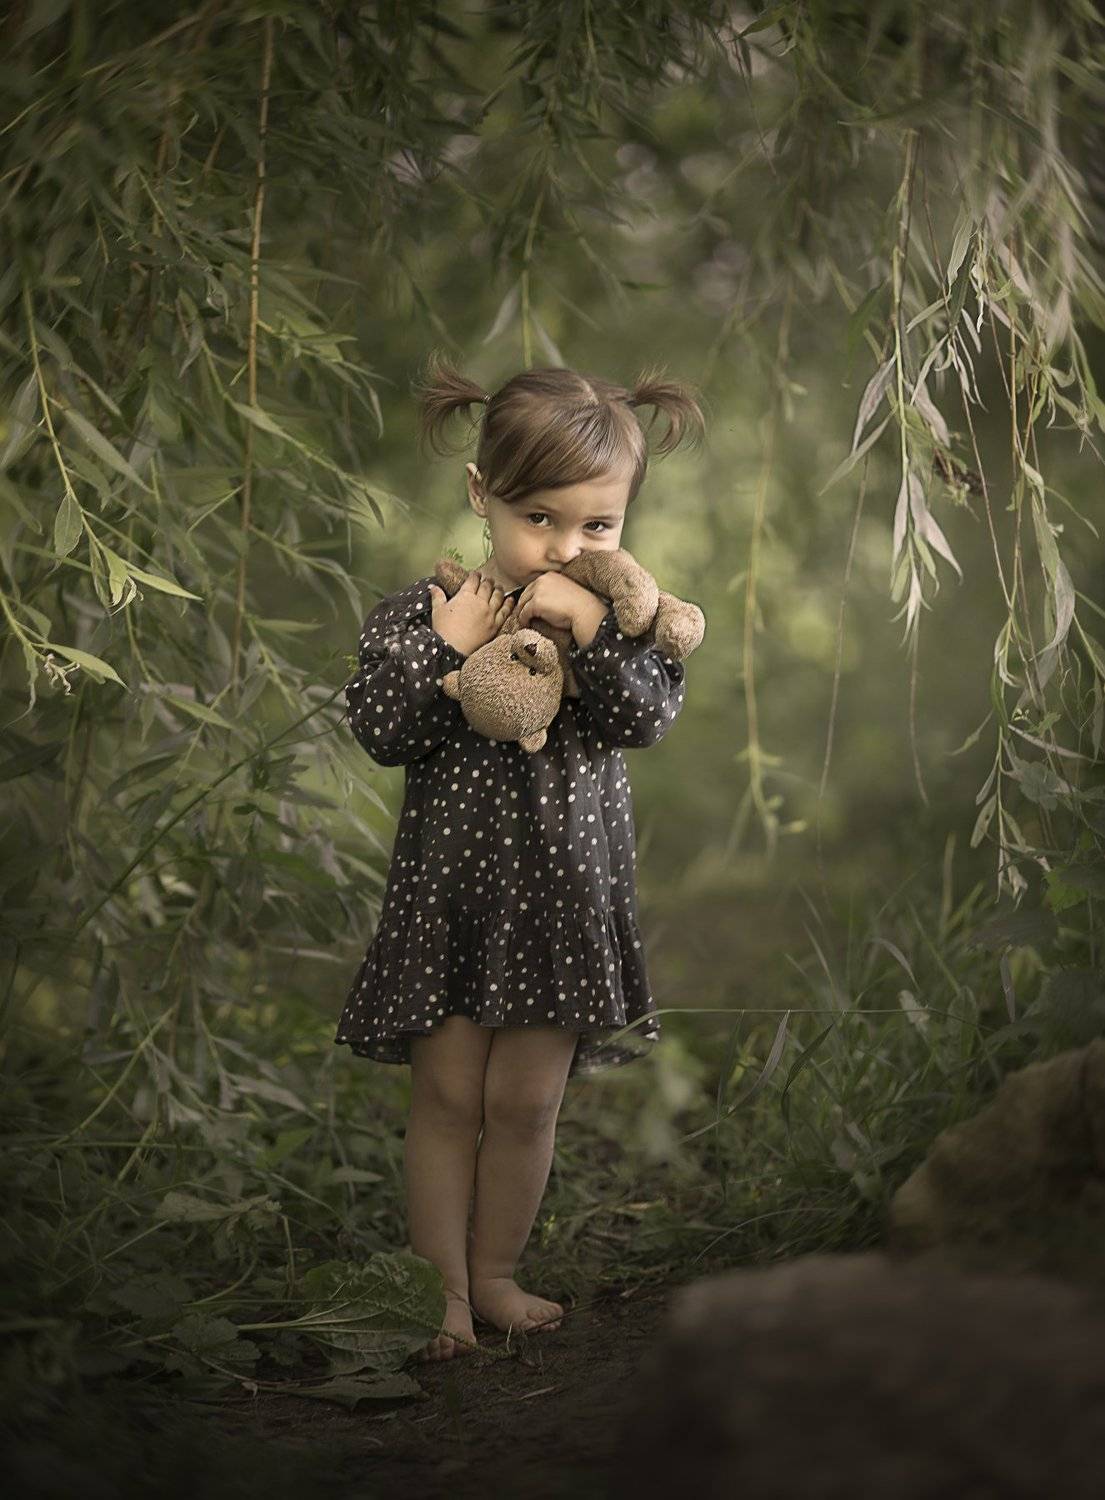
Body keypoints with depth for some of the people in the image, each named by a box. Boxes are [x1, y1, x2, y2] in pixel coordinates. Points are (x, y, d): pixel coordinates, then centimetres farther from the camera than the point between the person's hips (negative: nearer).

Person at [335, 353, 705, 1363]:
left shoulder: (618, 618, -1)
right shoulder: (421, 612, -7)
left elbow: (648, 718, -15)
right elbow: (380, 732, -14)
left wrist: (589, 624, -25)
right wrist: (449, 644, -20)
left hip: (564, 891, 2)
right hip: (450, 886, -1)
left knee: (526, 1100, 9)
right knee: (447, 1093, 6)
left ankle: (494, 1274, 28)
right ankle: (442, 1288, 20)